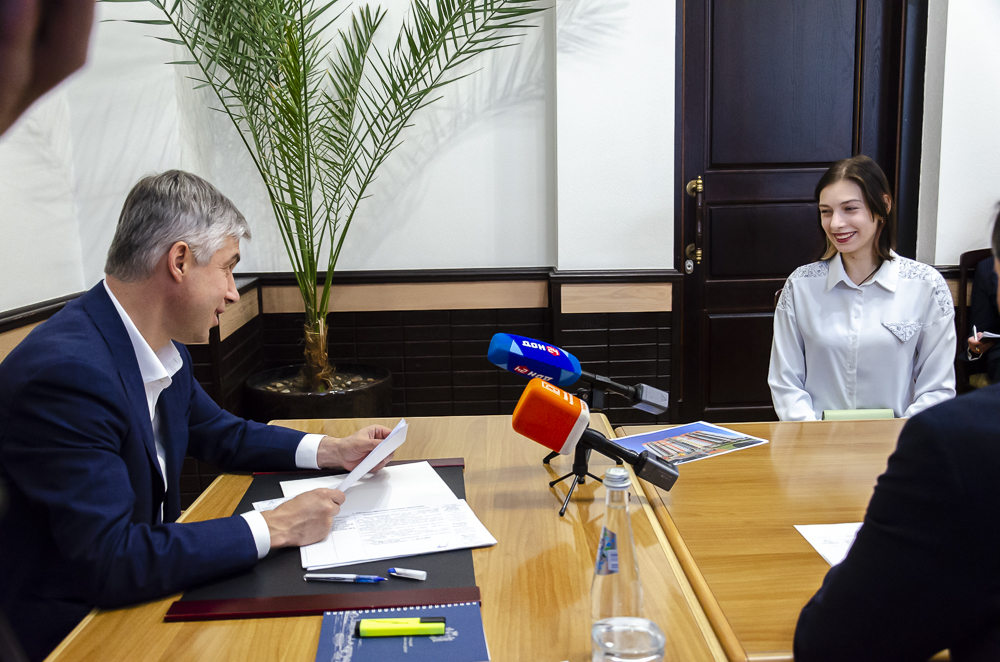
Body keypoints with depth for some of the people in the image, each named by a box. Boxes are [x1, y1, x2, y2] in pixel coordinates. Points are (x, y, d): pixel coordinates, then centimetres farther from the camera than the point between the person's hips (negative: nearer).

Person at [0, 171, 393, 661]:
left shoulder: (162, 344, -1)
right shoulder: (65, 370, -28)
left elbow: (218, 433, 16)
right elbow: (112, 561, -31)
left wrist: (332, 450, 4)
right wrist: (274, 527, -25)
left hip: (148, 582, 8)